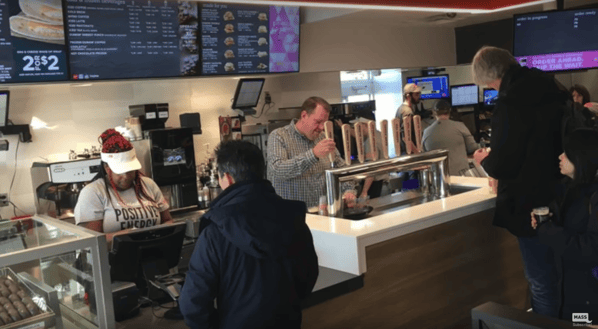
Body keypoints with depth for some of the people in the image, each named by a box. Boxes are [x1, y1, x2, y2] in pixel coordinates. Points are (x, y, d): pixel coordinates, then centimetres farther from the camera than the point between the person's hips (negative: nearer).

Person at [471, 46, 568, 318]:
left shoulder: (511, 103, -23)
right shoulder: (553, 89, 4)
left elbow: (501, 165, -22)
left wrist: (484, 160, 0)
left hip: (531, 204, -9)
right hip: (559, 199, 9)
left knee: (541, 280, 5)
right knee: (556, 273, 24)